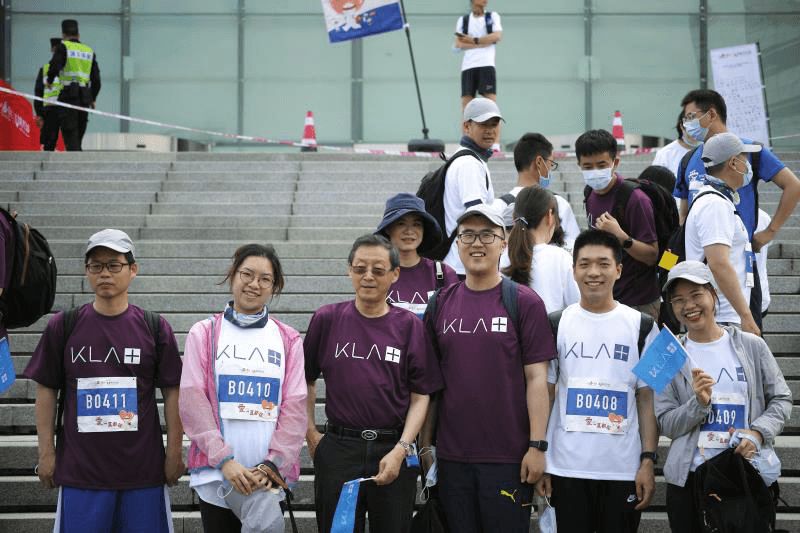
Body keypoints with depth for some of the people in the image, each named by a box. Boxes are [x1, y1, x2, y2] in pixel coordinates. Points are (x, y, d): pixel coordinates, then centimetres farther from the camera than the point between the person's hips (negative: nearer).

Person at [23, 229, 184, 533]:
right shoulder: (62, 326, 4)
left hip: (144, 472, 0)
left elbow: (173, 393, 4)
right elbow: (46, 391, 6)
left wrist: (174, 453, 0)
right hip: (79, 471, 0)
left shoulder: (155, 328, 3)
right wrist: (46, 453, 2)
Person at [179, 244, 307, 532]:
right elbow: (192, 400, -2)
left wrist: (271, 466, -10)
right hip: (215, 475, -1)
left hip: (270, 478, 1)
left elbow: (295, 406, 3)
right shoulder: (204, 333, 8)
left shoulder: (288, 340, 11)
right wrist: (224, 460, -13)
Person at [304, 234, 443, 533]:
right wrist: (311, 435, 6)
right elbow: (306, 381, 13)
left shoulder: (409, 326, 2)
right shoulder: (327, 319, 3)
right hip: (337, 450, 0)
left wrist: (400, 450, -9)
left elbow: (420, 396, 1)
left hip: (394, 454, 0)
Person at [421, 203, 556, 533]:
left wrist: (537, 446, -10)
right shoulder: (441, 304, 8)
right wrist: (425, 442, 8)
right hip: (452, 456, 3)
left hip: (508, 456, -3)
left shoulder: (524, 302, -2)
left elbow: (536, 378, -5)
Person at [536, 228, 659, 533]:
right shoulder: (555, 325, 6)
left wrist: (648, 462, -5)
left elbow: (647, 399, 3)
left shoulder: (641, 327, 5)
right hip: (565, 469, 0)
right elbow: (543, 395, 7)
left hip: (624, 470, 0)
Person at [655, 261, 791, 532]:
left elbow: (781, 399, 7)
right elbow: (666, 424, 2)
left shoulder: (751, 346, 3)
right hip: (689, 477, 0)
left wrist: (758, 433, -10)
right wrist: (699, 404, -15)